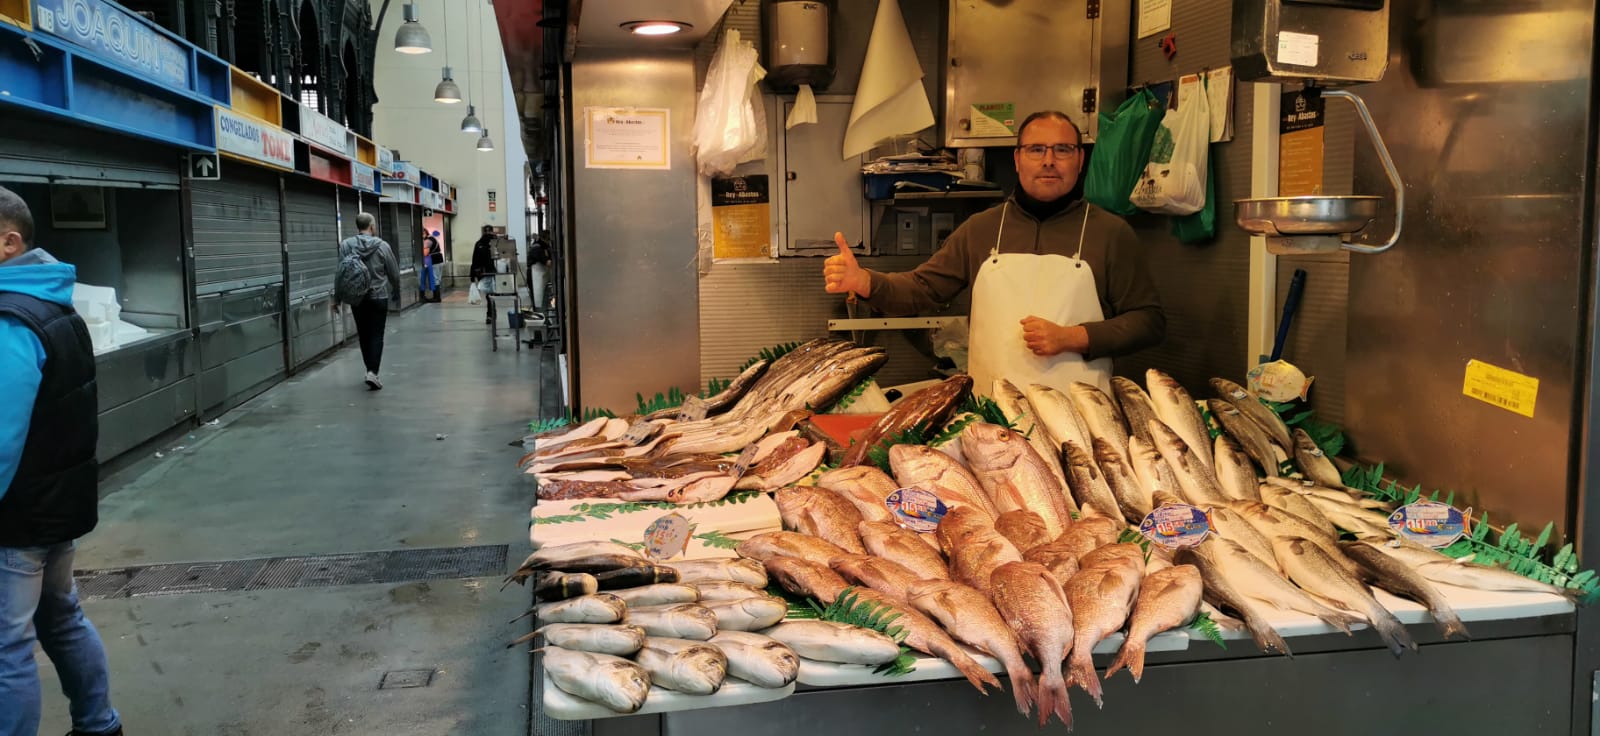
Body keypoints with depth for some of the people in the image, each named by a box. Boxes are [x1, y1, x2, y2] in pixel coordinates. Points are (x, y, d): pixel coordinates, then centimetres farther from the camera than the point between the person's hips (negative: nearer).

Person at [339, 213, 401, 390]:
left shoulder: (345, 245, -5)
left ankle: (371, 370, 23)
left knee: (363, 335, 15)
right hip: (379, 296, -2)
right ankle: (373, 372, -15)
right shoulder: (382, 246, -9)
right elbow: (394, 273, -2)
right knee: (376, 335, -1)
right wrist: (396, 291, 17)